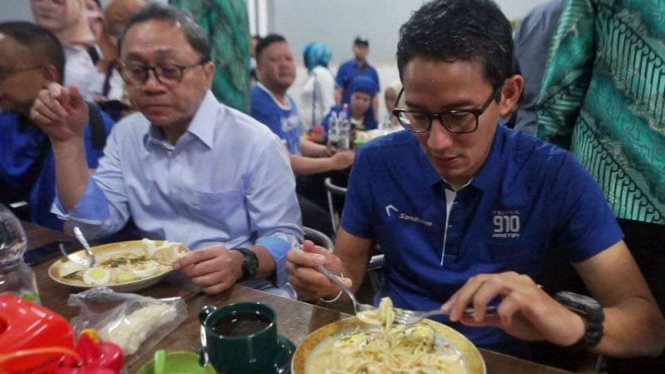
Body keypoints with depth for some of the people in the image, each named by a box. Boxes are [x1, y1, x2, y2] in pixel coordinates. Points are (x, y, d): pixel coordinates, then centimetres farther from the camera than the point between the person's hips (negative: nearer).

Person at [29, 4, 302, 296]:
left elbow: (285, 238, -13)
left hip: (242, 295, -4)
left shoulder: (256, 144, -14)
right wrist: (68, 140, -5)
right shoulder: (125, 134, 6)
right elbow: (96, 222, 2)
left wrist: (242, 263, -33)